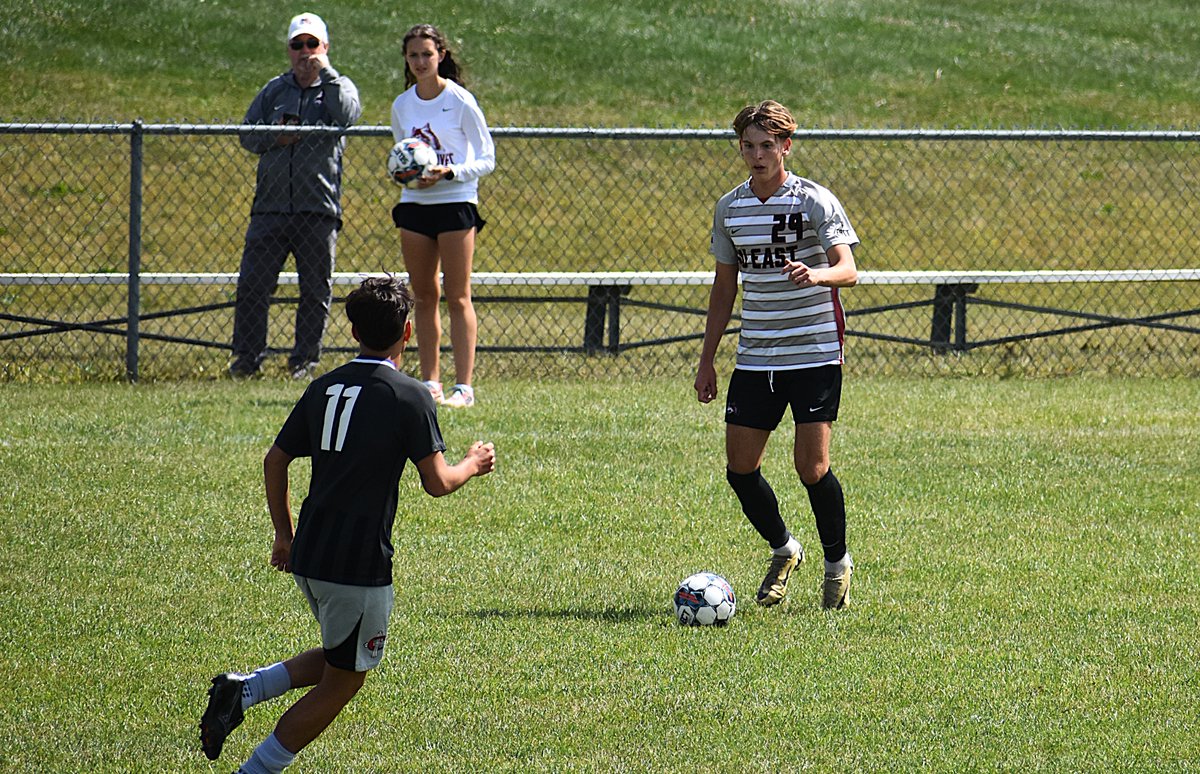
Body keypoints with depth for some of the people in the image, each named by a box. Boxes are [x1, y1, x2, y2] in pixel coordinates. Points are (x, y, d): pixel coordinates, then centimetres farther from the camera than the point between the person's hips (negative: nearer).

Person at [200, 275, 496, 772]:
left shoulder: (324, 388, 8)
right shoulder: (409, 396, -10)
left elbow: (275, 461, 12)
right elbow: (437, 482, -12)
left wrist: (284, 535, 22)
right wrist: (473, 465, 9)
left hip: (308, 557, 7)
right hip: (360, 564, -7)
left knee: (340, 659, 24)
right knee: (341, 683, 6)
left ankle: (242, 690, 5)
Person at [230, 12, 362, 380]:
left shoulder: (338, 87, 7)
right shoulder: (274, 90, 16)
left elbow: (347, 115, -15)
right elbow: (247, 133, 13)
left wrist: (325, 72, -11)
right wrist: (274, 137, -6)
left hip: (319, 208, -2)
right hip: (271, 207, 2)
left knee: (315, 291, 2)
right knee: (252, 284, -3)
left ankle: (305, 360, 11)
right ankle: (247, 358, 4)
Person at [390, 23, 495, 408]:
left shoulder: (460, 102, -8)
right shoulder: (402, 106, 7)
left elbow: (487, 160, -5)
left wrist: (448, 173, -20)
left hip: (455, 203, -5)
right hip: (413, 204, 5)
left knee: (457, 297, -6)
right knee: (424, 296, 7)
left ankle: (463, 386, -7)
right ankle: (429, 382, 12)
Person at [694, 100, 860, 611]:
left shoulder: (815, 202, -8)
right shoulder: (729, 209, 8)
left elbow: (847, 269, -19)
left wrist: (816, 275, -42)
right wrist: (706, 359, 15)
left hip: (814, 353, -5)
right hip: (755, 356, 5)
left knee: (812, 466, -10)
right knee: (740, 467, 1)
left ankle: (838, 563, 12)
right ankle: (783, 551, 25)